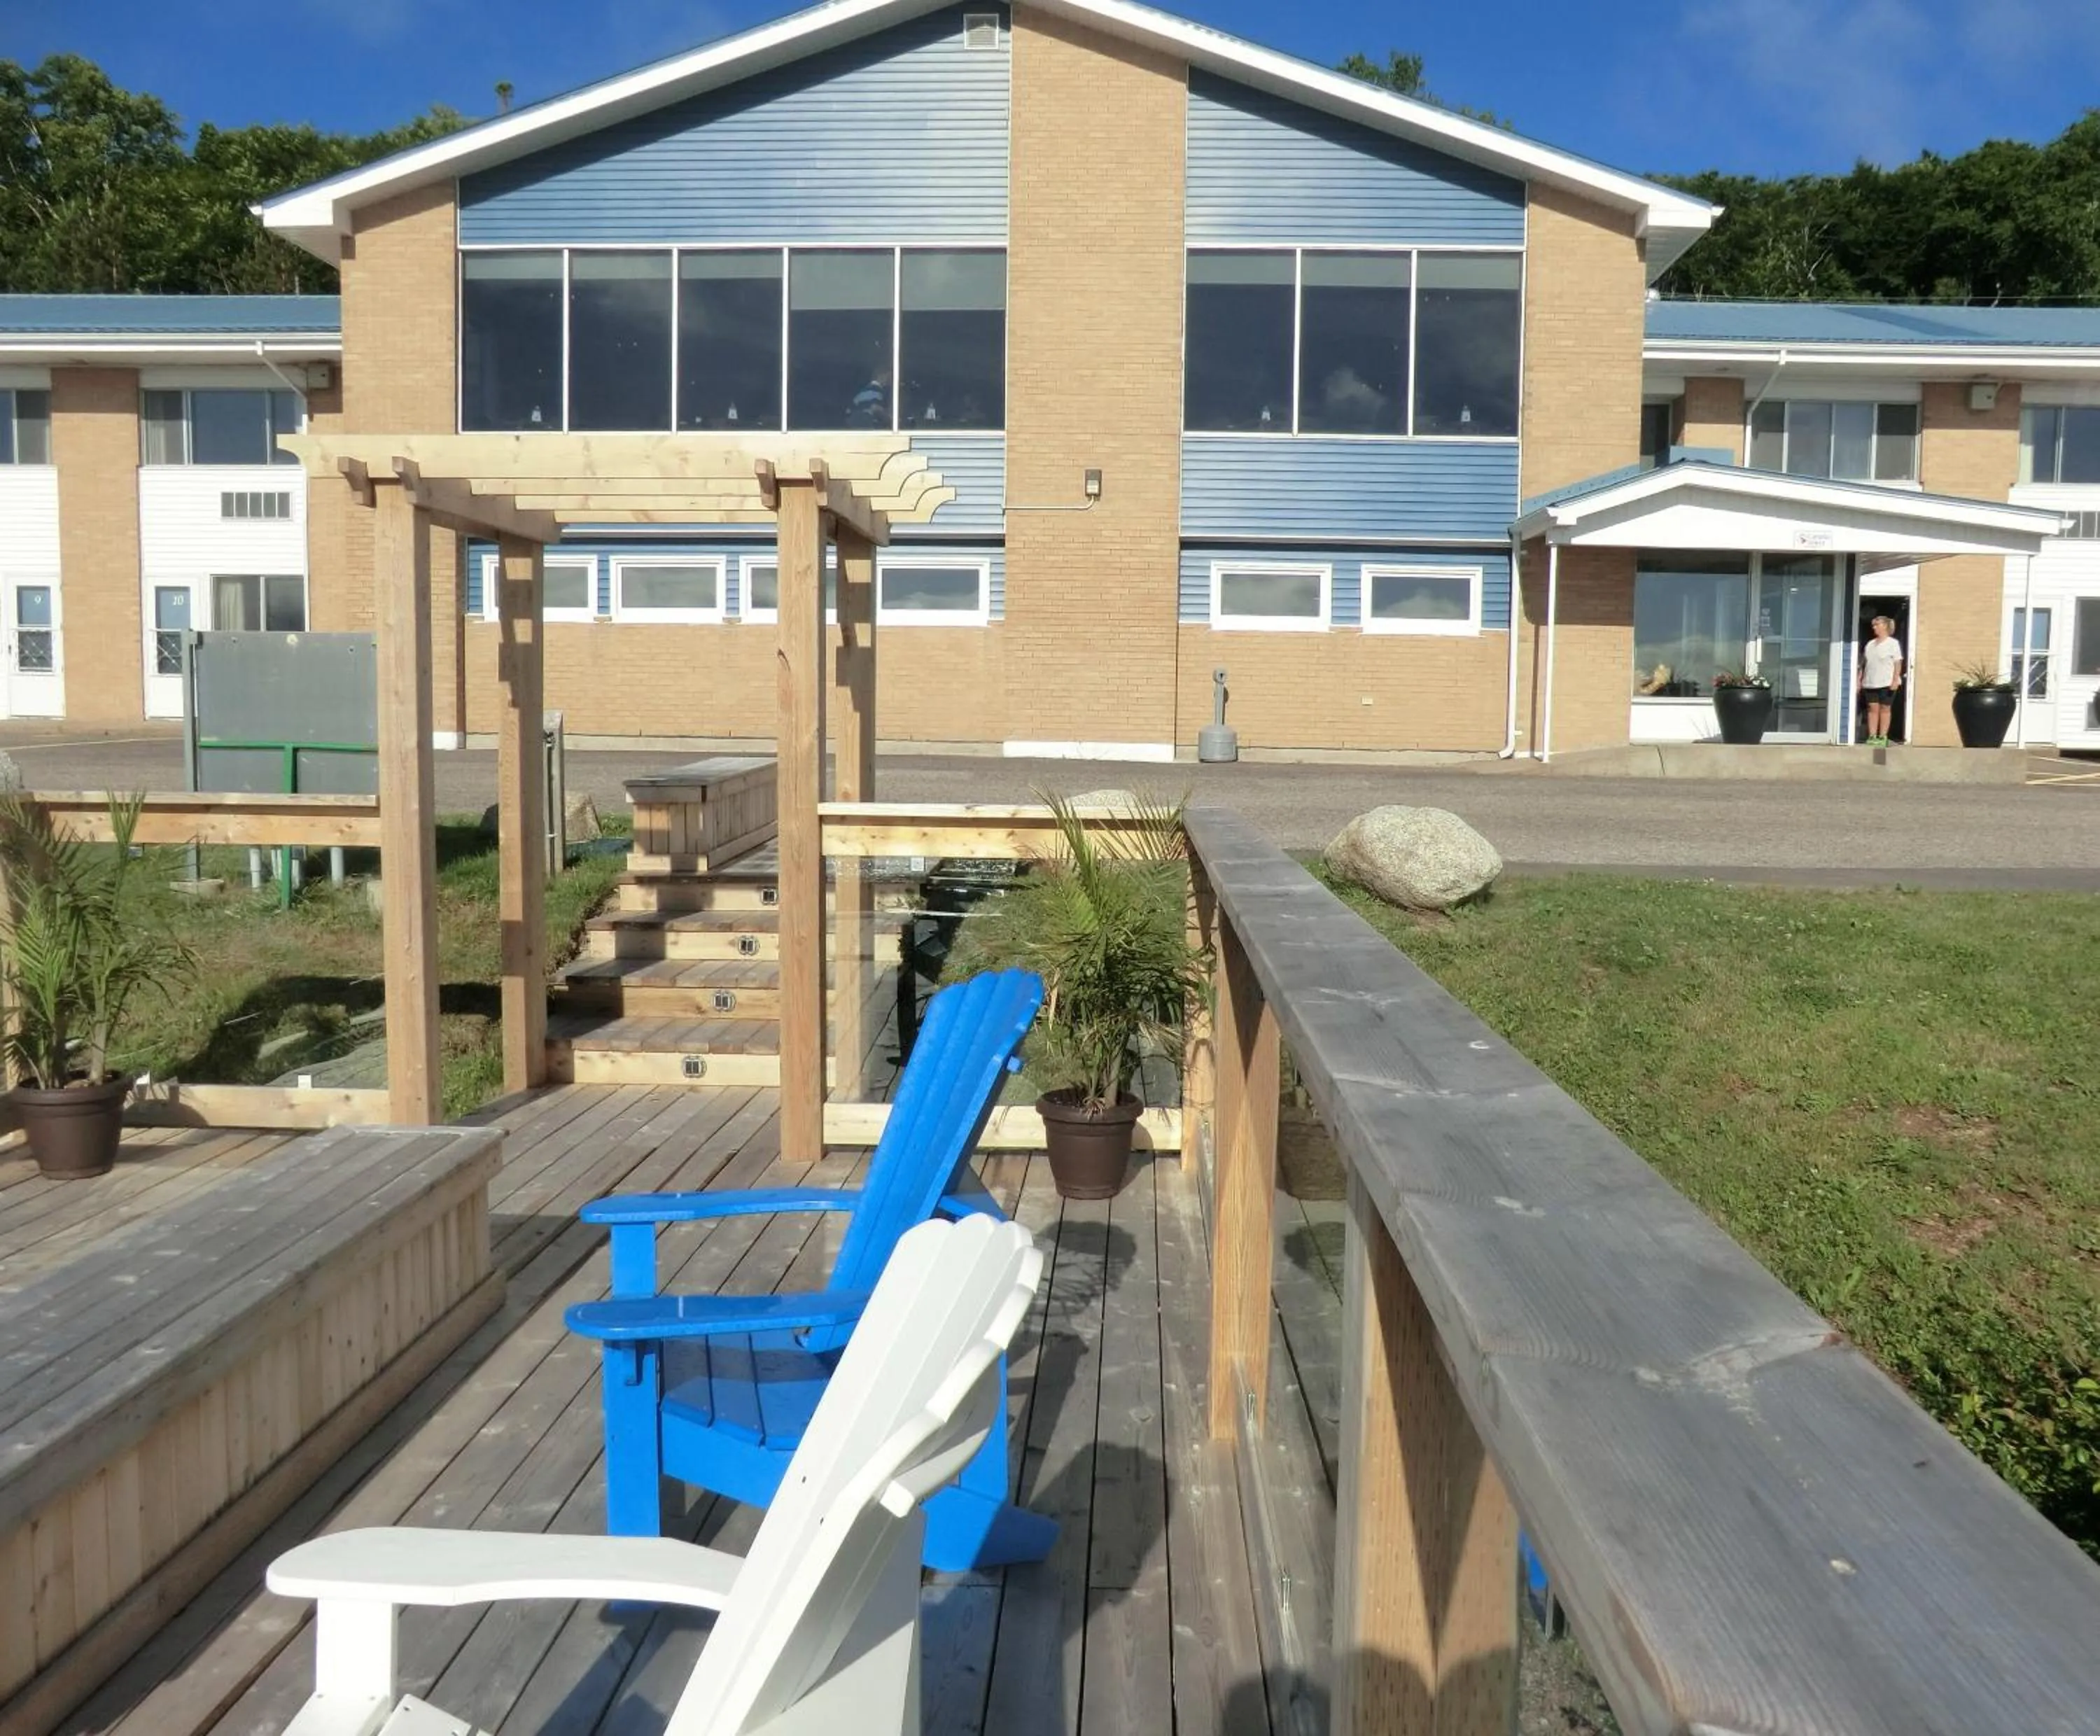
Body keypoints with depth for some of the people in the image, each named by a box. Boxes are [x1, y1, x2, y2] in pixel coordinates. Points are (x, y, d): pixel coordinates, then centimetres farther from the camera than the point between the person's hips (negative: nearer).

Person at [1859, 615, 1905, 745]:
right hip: (1870, 683, 5)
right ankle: (1872, 736, 1)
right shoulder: (1870, 644, 17)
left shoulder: (1893, 643, 1)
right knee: (1872, 709, 1)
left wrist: (1895, 680, -15)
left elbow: (1898, 663, -6)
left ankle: (1882, 737, -2)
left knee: (1885, 709, -2)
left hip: (1887, 683, -5)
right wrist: (1860, 680, 11)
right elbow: (1863, 664, 18)